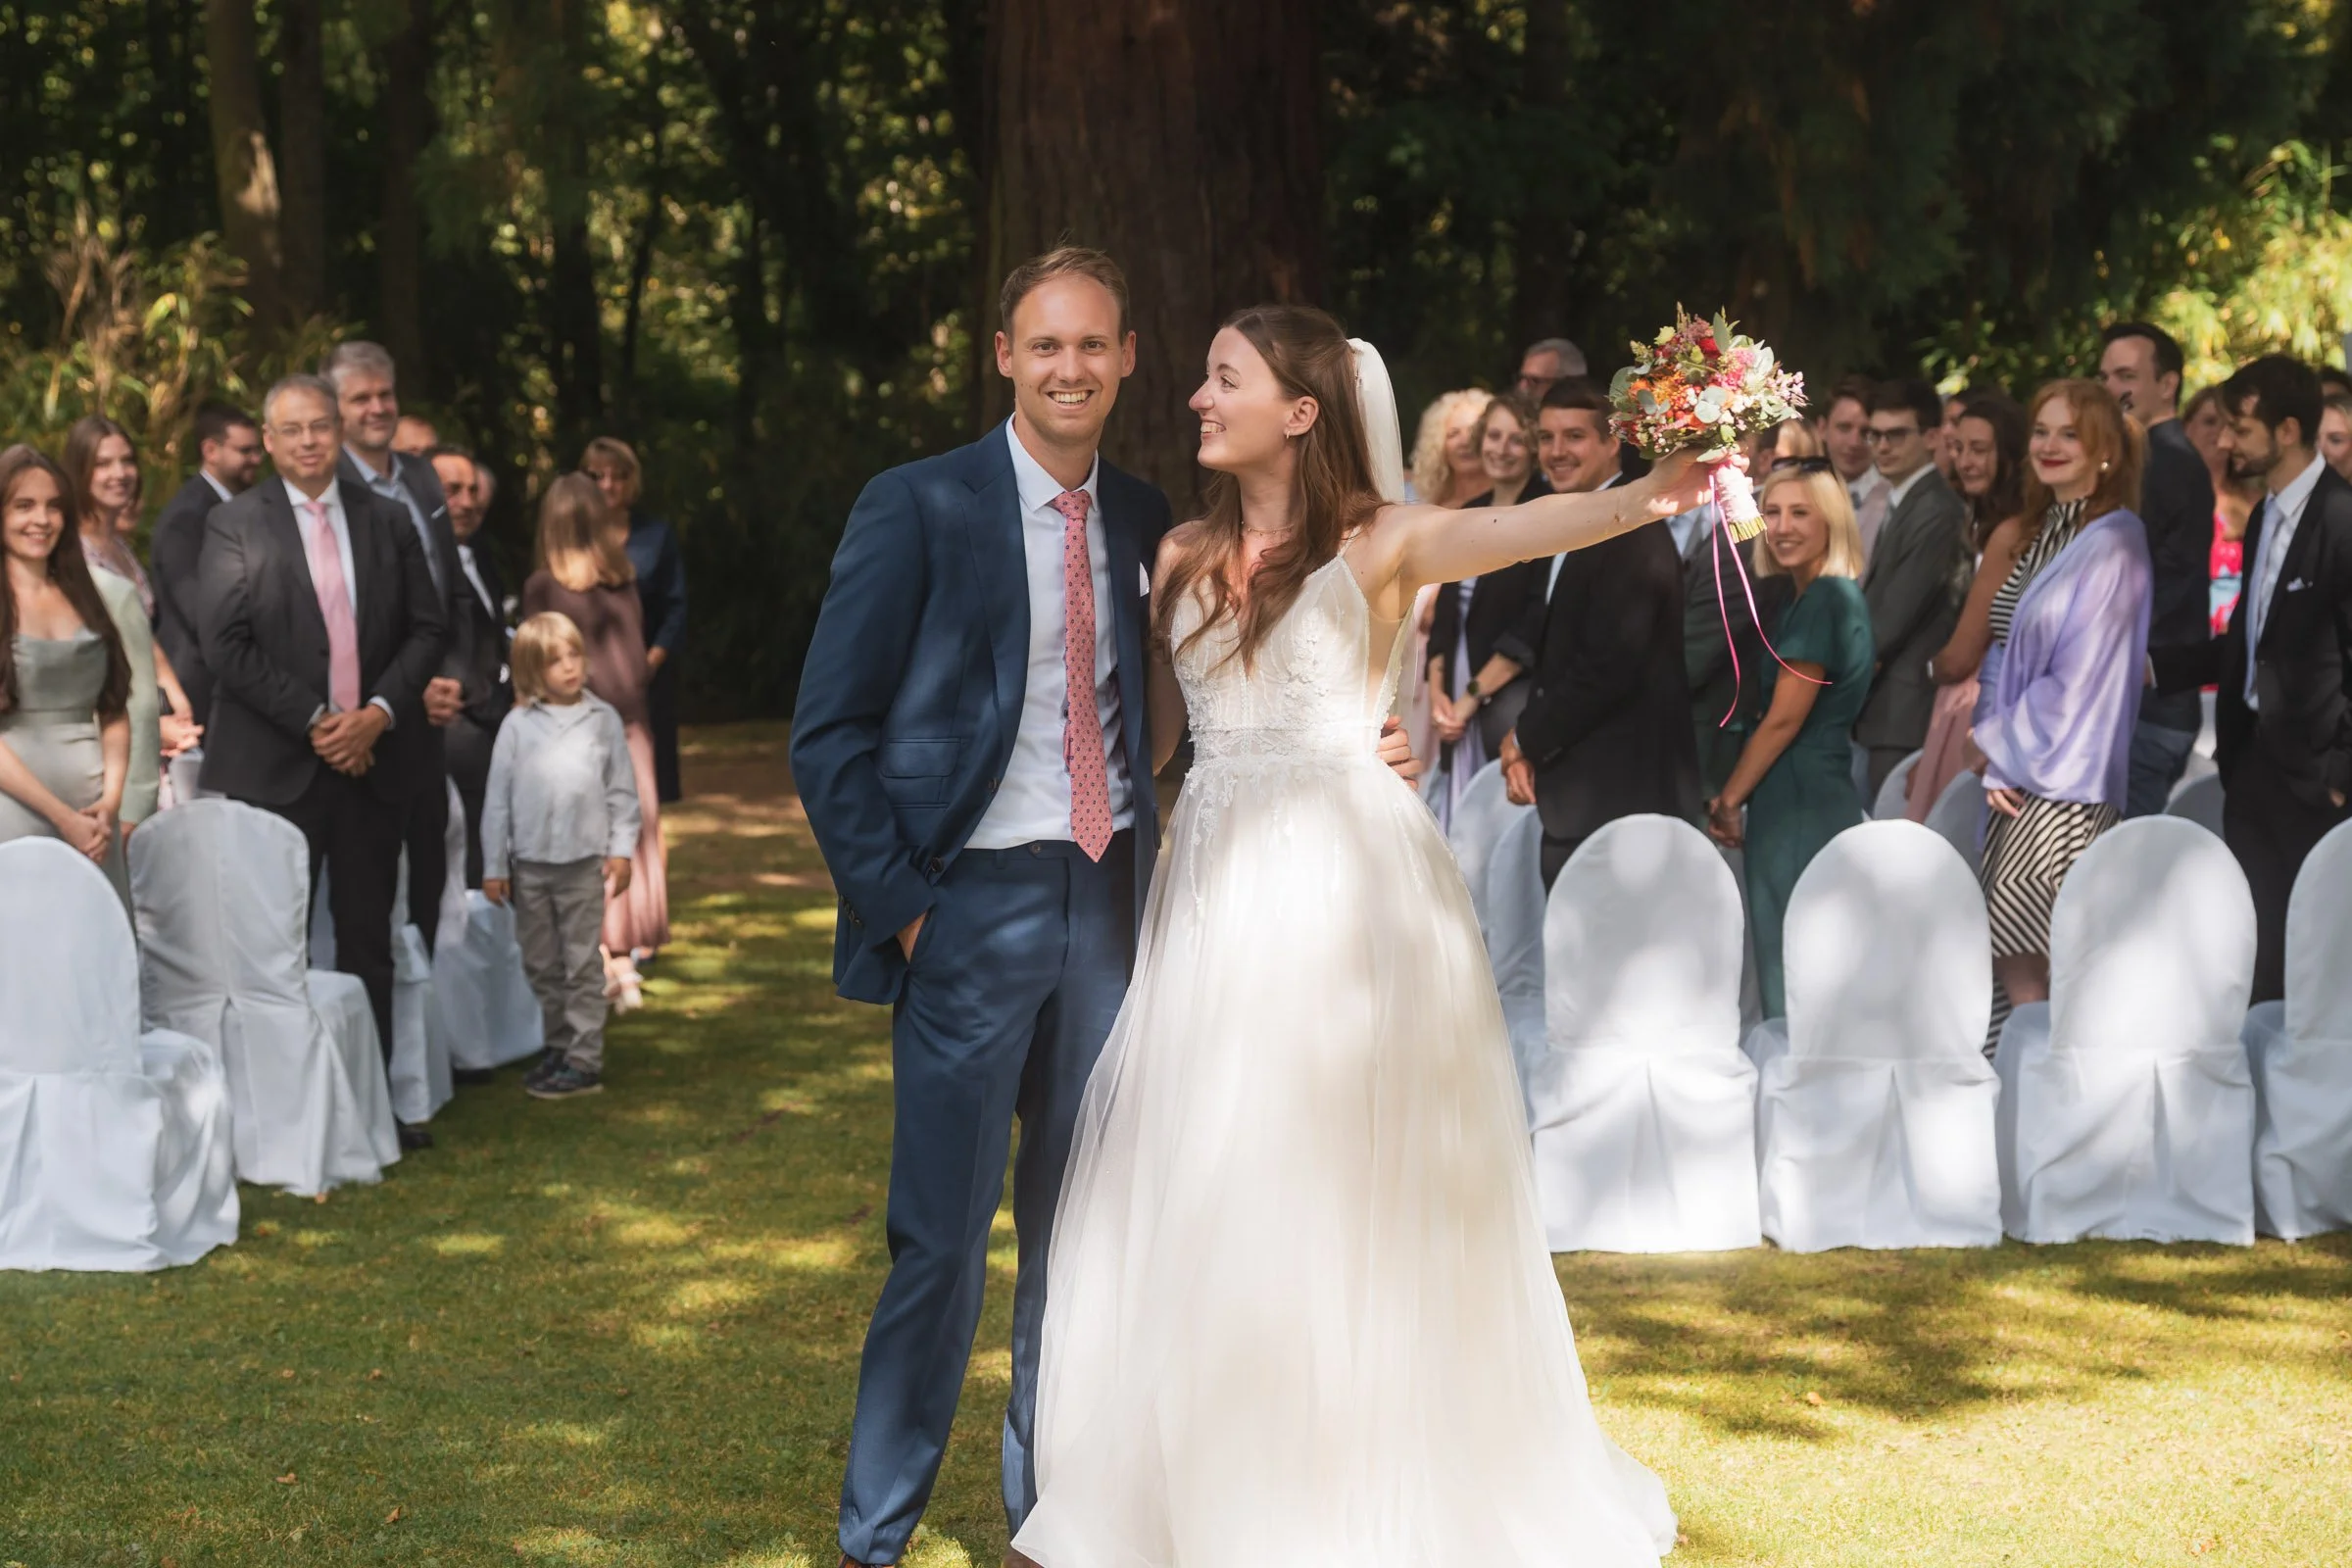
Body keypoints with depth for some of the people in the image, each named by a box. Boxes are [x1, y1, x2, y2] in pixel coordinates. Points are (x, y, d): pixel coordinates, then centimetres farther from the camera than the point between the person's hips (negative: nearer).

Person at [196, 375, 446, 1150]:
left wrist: (379, 714, -8)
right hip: (275, 766, -3)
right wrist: (314, 722, -14)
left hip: (372, 759, 3)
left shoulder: (386, 521, 9)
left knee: (368, 936, 7)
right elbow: (225, 643, -9)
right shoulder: (235, 525, -1)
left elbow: (425, 629, 7)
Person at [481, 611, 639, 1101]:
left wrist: (621, 850, 0)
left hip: (584, 862, -2)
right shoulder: (518, 726, 0)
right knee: (541, 965, 11)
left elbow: (622, 791, 6)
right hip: (529, 865, 2)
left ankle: (585, 1061, 3)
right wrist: (494, 867, 3)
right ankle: (559, 1045, 23)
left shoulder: (603, 719, 1)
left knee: (583, 964, 1)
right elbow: (498, 798, 3)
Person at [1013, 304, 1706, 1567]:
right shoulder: (1183, 559, 11)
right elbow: (1149, 727, 15)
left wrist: (1639, 498, -43)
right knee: (1193, 1201, 7)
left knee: (1347, 1196, 0)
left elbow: (1504, 530, -25)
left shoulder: (1376, 541, -5)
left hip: (1345, 886, -5)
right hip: (1214, 888, 5)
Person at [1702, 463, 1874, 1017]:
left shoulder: (1823, 599, -15)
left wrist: (1728, 799, -6)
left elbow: (1784, 719, -16)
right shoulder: (1841, 597, 15)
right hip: (1822, 790, 10)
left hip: (1798, 799, -10)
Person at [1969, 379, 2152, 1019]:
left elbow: (2080, 679, -15)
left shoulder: (2112, 546, -11)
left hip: (2066, 786, -8)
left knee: (2019, 960, -9)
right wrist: (1997, 767, 2)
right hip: (2020, 775, 8)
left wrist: (1993, 743, -6)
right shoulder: (2042, 537, 14)